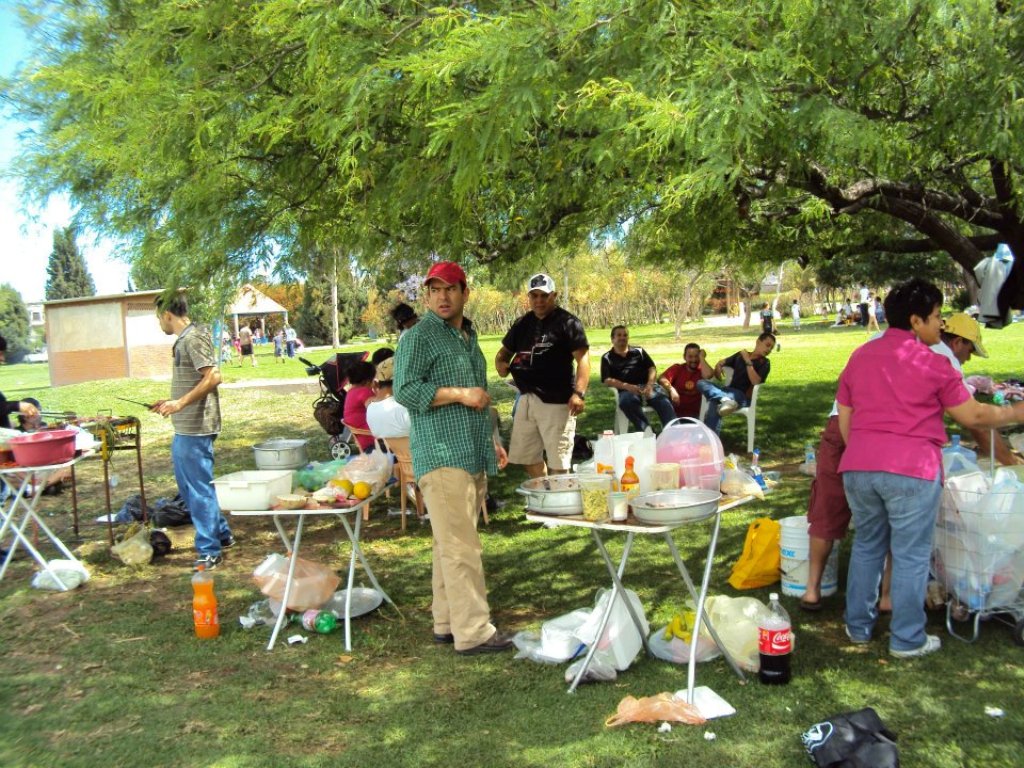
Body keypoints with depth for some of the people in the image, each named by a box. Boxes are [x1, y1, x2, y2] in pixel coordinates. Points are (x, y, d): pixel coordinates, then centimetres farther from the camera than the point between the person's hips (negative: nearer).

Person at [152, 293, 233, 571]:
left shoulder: (193, 338, -15)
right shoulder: (184, 340, 14)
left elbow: (212, 377, -24)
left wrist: (180, 403, -25)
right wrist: (171, 402, 22)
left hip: (195, 428, -11)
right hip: (184, 428, 11)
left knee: (199, 488, -3)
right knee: (188, 484, 19)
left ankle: (210, 551, 6)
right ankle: (221, 534, 30)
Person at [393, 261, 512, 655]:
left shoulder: (468, 336, 20)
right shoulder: (418, 337, -6)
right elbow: (405, 390, -16)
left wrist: (491, 441, 24)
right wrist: (459, 393, -16)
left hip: (472, 456, 9)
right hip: (442, 456, -8)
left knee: (453, 544, 13)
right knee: (460, 547, -9)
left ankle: (447, 622, 21)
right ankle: (472, 632, -3)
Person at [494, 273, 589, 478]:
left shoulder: (567, 322, -7)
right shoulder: (522, 324, 13)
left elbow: (583, 358, -14)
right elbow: (504, 352, 23)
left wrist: (579, 393, -27)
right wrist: (501, 364, -1)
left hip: (556, 401, -7)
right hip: (526, 399, 7)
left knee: (558, 462, -2)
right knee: (528, 456, 17)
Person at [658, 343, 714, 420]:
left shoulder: (702, 370, 8)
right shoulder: (677, 368, 7)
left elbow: (708, 376, -17)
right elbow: (661, 379, -10)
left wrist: (702, 358, -5)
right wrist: (672, 389, -28)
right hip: (675, 413, 2)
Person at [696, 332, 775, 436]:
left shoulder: (764, 363, 3)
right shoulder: (740, 355, 18)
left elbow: (755, 381, -14)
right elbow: (720, 363, 28)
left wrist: (748, 361, -13)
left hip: (743, 397, -5)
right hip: (728, 392, 5)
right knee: (701, 383, -24)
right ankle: (725, 400, -47)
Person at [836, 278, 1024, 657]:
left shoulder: (859, 356, 11)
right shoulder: (932, 363, -5)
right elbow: (972, 415, 2)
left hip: (857, 468, 5)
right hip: (911, 470, -5)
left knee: (866, 546, 18)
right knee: (911, 556, 6)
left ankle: (858, 626, 25)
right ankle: (906, 640, 15)